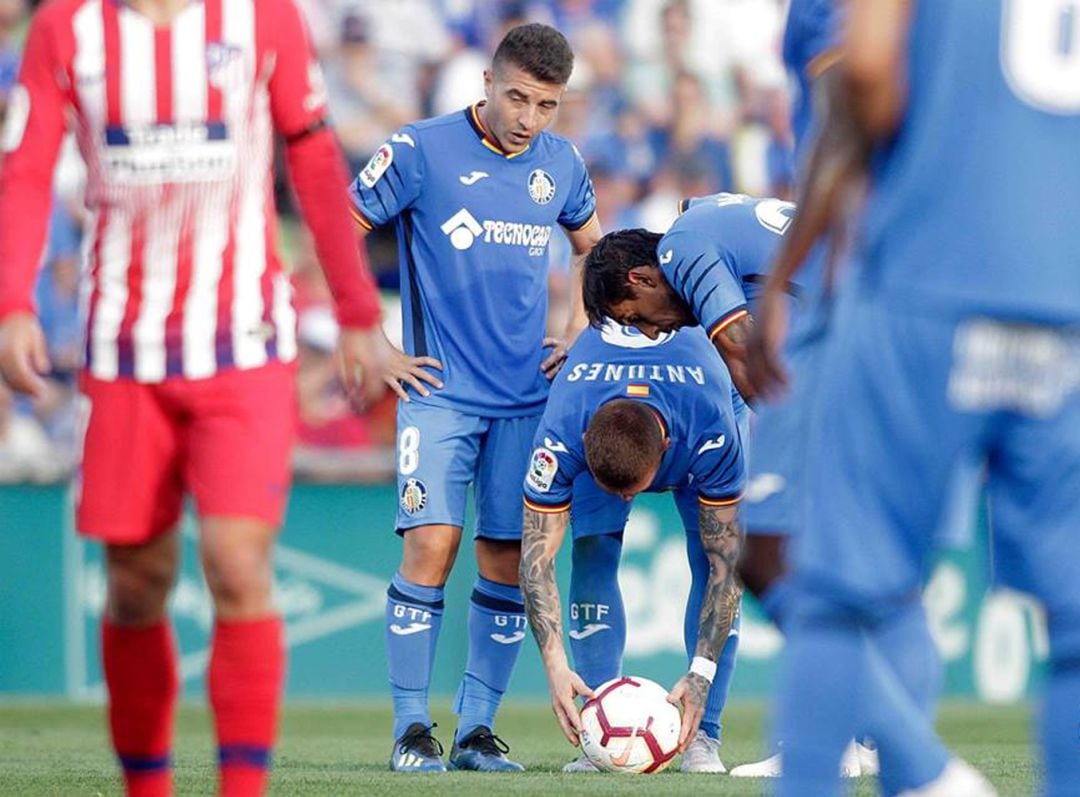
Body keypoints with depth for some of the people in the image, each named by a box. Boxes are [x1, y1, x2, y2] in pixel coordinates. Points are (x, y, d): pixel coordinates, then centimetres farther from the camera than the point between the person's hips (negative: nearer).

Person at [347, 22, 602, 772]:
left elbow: (592, 243, 26)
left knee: (508, 562, 2)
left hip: (527, 395, 4)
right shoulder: (421, 150, -7)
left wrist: (578, 335, 14)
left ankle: (477, 727, 10)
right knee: (431, 545, -15)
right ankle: (412, 729, -7)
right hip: (441, 393, -4)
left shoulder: (561, 163, 7)